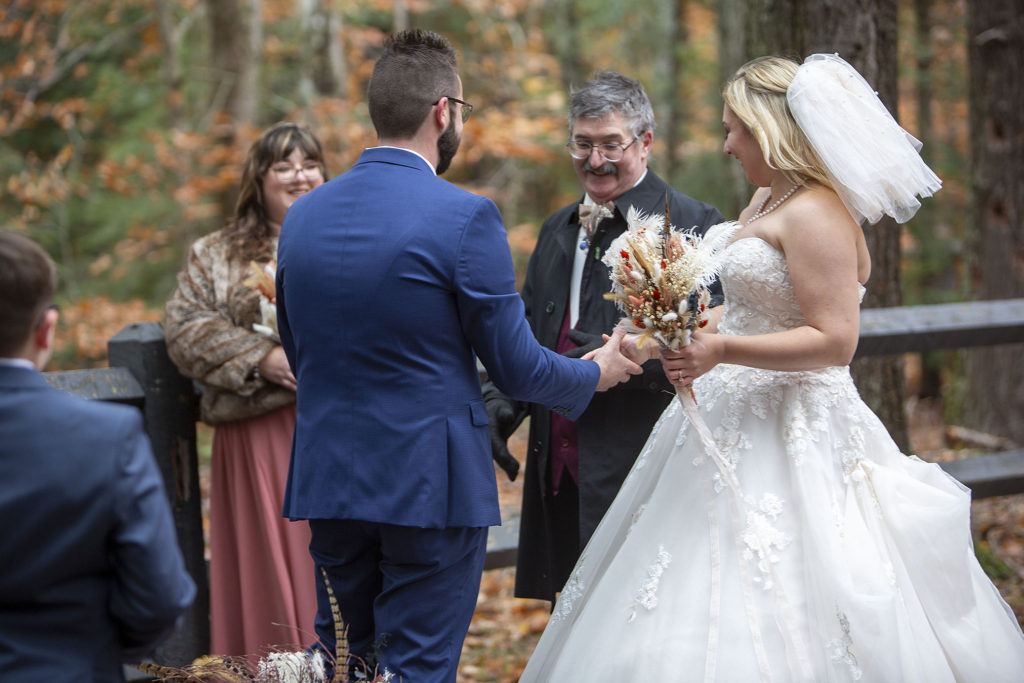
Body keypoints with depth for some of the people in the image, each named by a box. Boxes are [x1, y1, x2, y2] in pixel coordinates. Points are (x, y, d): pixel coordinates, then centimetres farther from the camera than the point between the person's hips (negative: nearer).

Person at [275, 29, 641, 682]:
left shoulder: (303, 216, 5)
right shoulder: (465, 217, -14)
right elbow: (515, 366, -9)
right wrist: (595, 372, 11)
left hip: (328, 479, 6)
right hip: (430, 482, -6)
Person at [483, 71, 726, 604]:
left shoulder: (691, 224, -4)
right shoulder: (559, 228, 19)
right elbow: (527, 331, 24)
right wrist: (502, 400, 6)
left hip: (638, 465, -7)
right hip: (558, 466, 7)